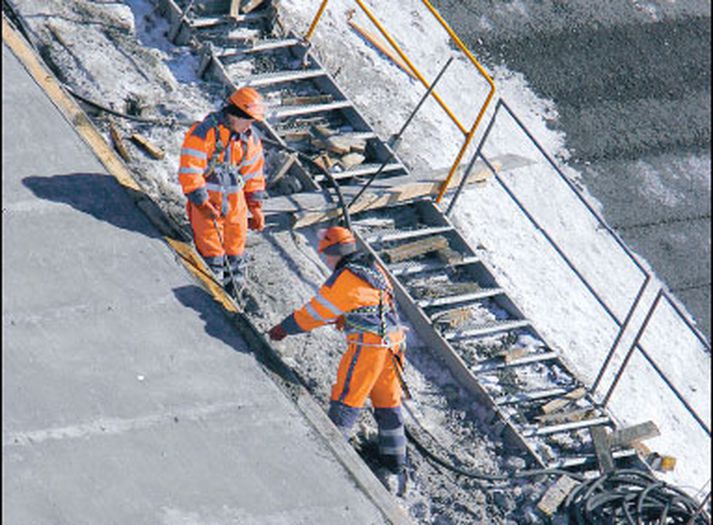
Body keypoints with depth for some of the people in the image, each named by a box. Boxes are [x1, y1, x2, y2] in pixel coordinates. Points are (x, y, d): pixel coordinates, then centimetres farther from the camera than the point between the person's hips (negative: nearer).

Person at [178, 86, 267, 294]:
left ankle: (236, 289, 25)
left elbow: (254, 174, 14)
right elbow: (189, 172, -19)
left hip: (235, 202, 6)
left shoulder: (250, 138, 3)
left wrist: (255, 207, 11)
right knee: (211, 251, -3)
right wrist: (203, 204, -20)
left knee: (235, 248, 12)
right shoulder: (203, 134, -18)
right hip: (206, 199, -5)